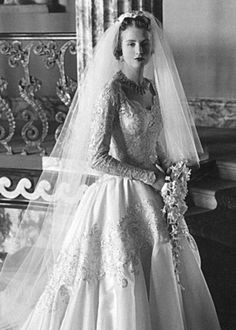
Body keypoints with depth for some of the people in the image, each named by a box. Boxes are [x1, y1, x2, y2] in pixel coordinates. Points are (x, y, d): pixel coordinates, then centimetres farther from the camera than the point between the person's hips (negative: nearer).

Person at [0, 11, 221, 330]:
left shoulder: (151, 88, 8)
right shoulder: (111, 91, -15)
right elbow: (96, 159, -19)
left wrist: (169, 172, 1)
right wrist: (151, 177, -15)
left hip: (150, 195, 8)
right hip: (120, 197, -8)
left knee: (161, 276, 15)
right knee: (119, 285, 0)